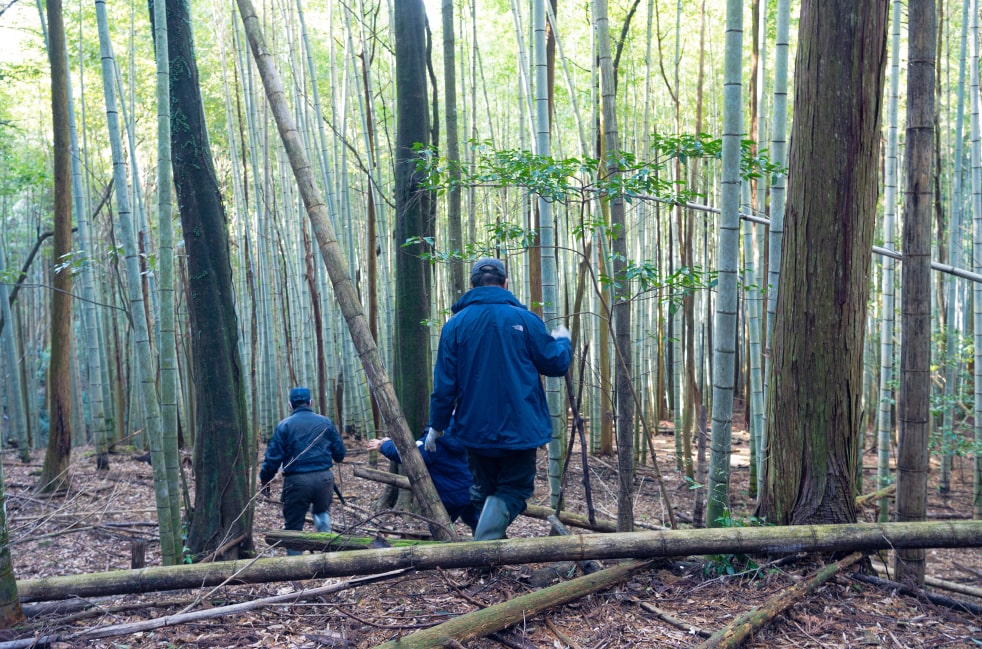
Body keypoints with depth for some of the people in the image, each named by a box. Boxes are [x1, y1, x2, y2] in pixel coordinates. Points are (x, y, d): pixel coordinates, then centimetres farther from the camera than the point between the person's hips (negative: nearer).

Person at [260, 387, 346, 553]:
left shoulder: (284, 425, -1)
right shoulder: (326, 422, 7)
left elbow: (273, 456, -4)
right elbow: (340, 453, 9)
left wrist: (264, 480, 9)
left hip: (297, 481, -2)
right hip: (324, 477, 3)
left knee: (294, 525, 9)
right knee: (322, 512, 27)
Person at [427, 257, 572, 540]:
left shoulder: (455, 324, -2)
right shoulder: (524, 319, -7)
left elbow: (444, 383, -2)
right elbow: (556, 363, 0)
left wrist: (437, 426, 9)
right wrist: (563, 340, 21)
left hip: (475, 432, 3)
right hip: (519, 429, -3)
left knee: (484, 491, 20)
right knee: (513, 490, 6)